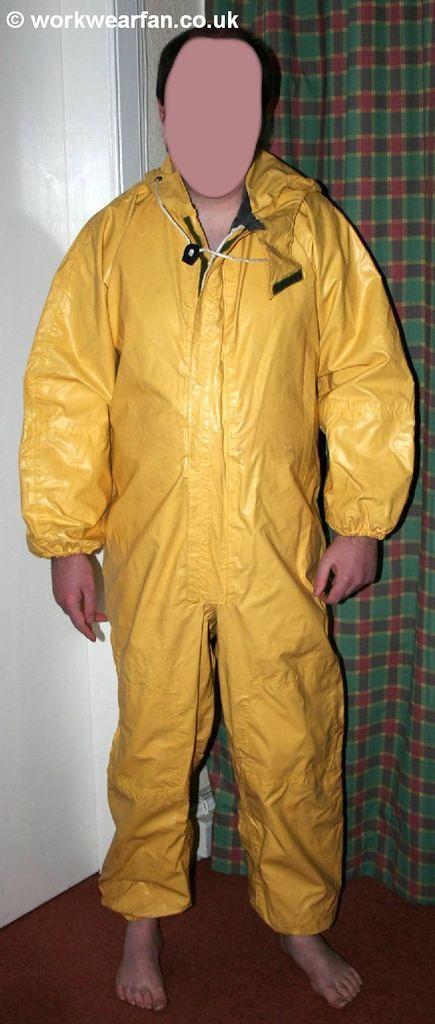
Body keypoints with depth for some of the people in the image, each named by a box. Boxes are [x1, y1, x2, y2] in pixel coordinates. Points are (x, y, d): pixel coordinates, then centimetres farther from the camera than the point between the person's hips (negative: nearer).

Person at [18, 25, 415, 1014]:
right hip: (149, 554, 0)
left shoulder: (315, 231, 0)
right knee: (152, 745, 14)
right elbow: (65, 395, 0)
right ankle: (144, 919, 37)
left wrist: (360, 522, -1)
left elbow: (368, 383, 2)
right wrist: (65, 542, -2)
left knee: (292, 749, 11)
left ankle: (301, 918, 36)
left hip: (280, 556, 0)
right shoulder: (113, 239, -1)